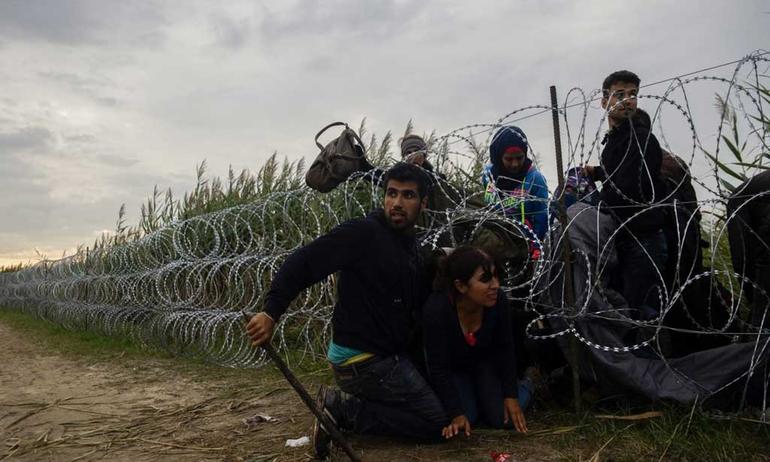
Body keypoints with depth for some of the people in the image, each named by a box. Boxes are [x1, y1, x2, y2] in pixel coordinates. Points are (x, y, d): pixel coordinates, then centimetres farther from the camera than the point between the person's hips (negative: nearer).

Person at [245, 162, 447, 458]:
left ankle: (341, 406, 10)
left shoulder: (411, 247, 12)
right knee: (437, 421, -7)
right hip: (366, 361, -9)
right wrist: (271, 312, -29)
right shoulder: (363, 233, -15)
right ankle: (341, 410, -3)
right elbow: (303, 262, -21)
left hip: (387, 356, 9)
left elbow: (414, 303, 15)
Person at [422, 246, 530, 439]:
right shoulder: (436, 309, -38)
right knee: (468, 417, -15)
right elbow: (438, 368, -27)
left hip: (486, 360, 2)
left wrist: (511, 396, -9)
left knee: (502, 418, -10)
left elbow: (505, 349, -11)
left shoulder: (498, 301, -29)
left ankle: (527, 385, 21)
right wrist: (457, 414, -26)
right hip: (454, 369, -1)